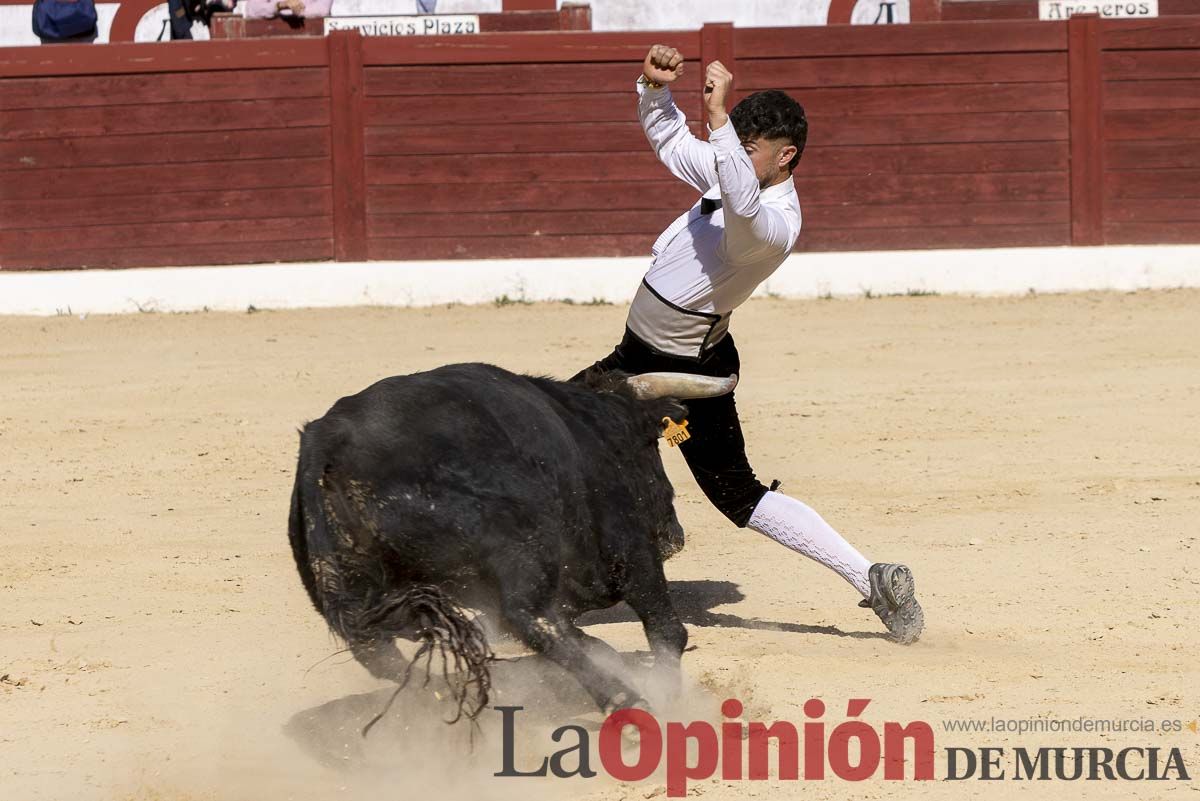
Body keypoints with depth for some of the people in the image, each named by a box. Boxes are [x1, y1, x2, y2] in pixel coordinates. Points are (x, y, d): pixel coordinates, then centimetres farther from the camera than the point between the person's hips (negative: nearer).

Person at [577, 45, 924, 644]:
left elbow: (743, 207, -52)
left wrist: (719, 115, -54)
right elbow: (668, 138, 12)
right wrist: (656, 87, -9)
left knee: (740, 498, -10)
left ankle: (870, 579, -8)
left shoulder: (776, 223, -28)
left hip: (691, 374, -9)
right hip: (635, 358, 9)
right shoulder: (733, 175, 0)